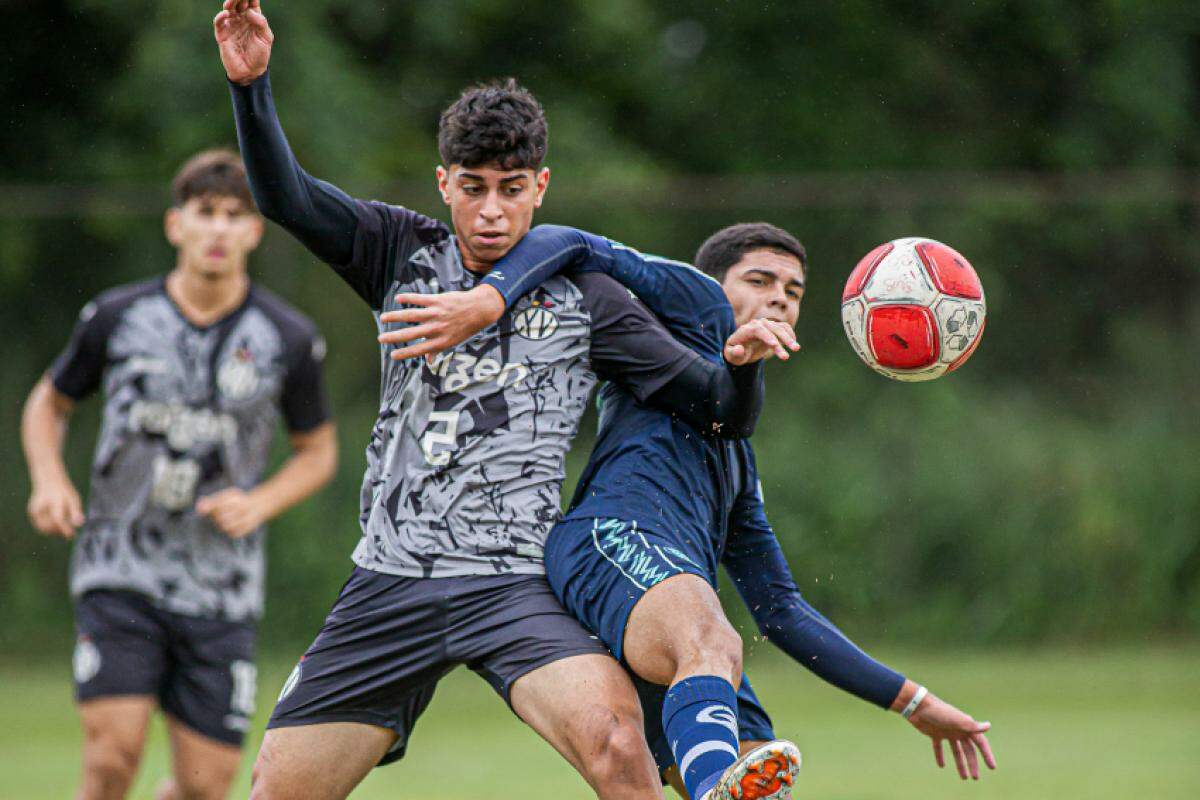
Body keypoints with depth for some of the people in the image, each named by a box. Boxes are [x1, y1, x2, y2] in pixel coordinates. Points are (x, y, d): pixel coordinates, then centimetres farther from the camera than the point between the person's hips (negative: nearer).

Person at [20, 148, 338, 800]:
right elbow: (48, 404, 15)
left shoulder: (288, 340, 0)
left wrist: (259, 503, -6)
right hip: (120, 572, -1)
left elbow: (318, 450, 13)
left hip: (222, 592, 1)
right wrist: (49, 482, -4)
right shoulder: (116, 318, -1)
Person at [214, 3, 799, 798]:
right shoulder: (406, 254, 10)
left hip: (514, 584, -3)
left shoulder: (586, 299, 4)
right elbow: (287, 198, -3)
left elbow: (720, 411, 3)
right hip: (389, 580, 3)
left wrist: (741, 363, -20)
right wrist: (251, 84, -19)